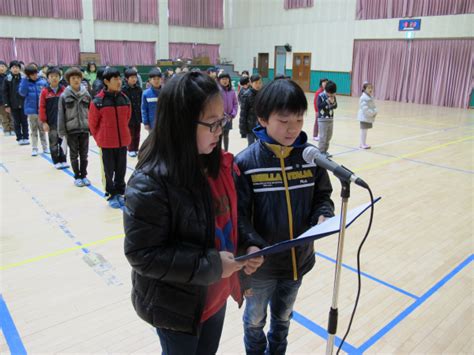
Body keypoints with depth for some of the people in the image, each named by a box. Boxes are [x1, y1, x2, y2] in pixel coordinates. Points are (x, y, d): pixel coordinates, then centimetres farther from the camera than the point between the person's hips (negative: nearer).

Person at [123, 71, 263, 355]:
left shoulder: (220, 164, -6)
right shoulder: (150, 184, -27)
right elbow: (143, 254, -24)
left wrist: (247, 246, -11)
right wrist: (211, 265, -26)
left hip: (216, 295, 6)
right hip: (176, 307, -6)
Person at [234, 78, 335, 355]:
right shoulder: (246, 162, -20)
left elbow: (322, 196, 3)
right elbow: (238, 214, -19)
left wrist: (324, 216, -17)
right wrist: (253, 247, -34)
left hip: (298, 259, 3)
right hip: (261, 264, -3)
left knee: (283, 317, 29)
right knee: (255, 320, 25)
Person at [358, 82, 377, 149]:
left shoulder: (370, 97, 13)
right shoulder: (364, 98, -18)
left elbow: (373, 106, 15)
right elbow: (365, 108, -24)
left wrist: (374, 112, -4)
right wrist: (372, 113, -20)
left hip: (368, 117, 10)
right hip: (364, 117, -10)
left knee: (365, 130, 14)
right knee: (364, 130, -3)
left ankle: (362, 144, 23)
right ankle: (363, 144, 3)